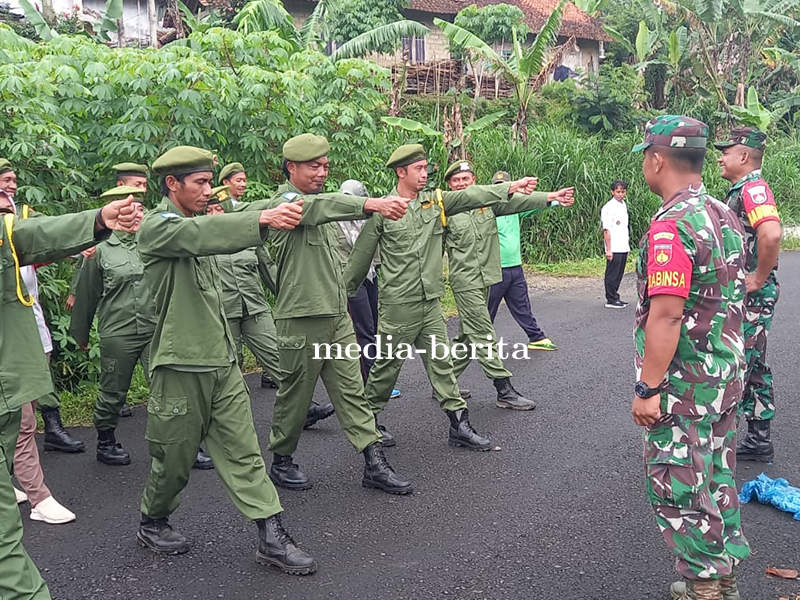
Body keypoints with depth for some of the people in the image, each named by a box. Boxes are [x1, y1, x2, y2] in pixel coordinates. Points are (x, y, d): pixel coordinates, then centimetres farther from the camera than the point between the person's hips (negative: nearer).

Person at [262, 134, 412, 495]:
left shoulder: (319, 203, 17)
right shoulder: (285, 202, -10)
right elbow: (317, 207, -34)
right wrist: (372, 204, -47)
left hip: (337, 315, 7)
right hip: (301, 318, -7)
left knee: (351, 390, 5)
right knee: (295, 394, 5)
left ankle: (374, 464, 6)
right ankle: (281, 461, 23)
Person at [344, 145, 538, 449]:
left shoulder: (434, 201, 7)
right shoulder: (382, 209, -7)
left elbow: (471, 196, -5)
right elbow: (361, 256, -1)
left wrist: (510, 187, -17)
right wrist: (344, 294, 7)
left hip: (430, 302, 5)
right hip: (397, 305, -5)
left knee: (441, 363, 6)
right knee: (387, 365, 6)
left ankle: (459, 425, 10)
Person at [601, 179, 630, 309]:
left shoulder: (624, 205, 15)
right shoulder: (608, 208, -10)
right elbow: (606, 230, -14)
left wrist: (627, 244, 19)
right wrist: (608, 249, -17)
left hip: (623, 247, 8)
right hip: (614, 248, -8)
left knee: (619, 274, 12)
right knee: (612, 274, -2)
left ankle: (615, 298, 20)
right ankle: (611, 300, 4)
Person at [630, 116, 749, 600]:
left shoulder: (672, 225, -22)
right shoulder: (725, 216, 8)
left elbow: (666, 314, -26)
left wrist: (647, 388, -21)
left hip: (683, 386, -9)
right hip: (728, 377, 9)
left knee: (679, 489, 4)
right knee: (717, 478, 19)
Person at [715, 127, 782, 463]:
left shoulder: (753, 188, -17)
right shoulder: (741, 190, 15)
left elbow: (771, 233, -35)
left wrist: (759, 278, -24)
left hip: (751, 296, -11)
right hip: (743, 295, 11)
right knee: (753, 366, 15)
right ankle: (759, 441, 24)